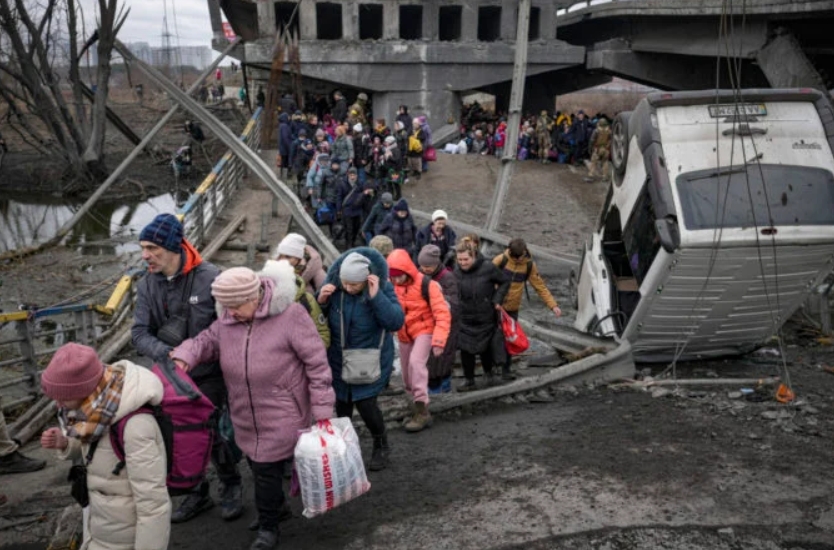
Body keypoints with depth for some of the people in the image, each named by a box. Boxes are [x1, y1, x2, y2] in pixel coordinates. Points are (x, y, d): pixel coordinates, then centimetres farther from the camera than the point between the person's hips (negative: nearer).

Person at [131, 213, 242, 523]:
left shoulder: (210, 278, -19)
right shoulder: (147, 285, -5)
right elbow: (139, 332, -8)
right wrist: (165, 353, -26)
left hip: (208, 373, -5)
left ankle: (231, 485, 29)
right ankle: (197, 493, 33)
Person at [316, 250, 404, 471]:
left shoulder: (382, 287, -20)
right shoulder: (333, 282, -14)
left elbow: (396, 322, -28)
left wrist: (376, 296, -37)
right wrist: (321, 301, -24)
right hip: (339, 357, 3)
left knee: (365, 403, -6)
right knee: (342, 402, 14)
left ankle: (381, 447, 22)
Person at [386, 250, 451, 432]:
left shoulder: (427, 284, -20)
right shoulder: (391, 285, -7)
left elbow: (442, 314, -21)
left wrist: (438, 341, -29)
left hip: (424, 330, -5)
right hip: (404, 335, 6)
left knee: (416, 362, -28)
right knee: (408, 376, 10)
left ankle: (422, 411, -22)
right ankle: (420, 408, 33)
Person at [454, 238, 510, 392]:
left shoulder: (488, 268, -15)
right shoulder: (456, 271, -7)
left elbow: (504, 282, -1)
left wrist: (497, 300, -10)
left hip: (486, 318, -1)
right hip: (465, 319, 2)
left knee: (485, 348, 13)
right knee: (466, 350, 0)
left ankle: (488, 373, 42)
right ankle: (469, 381, 18)